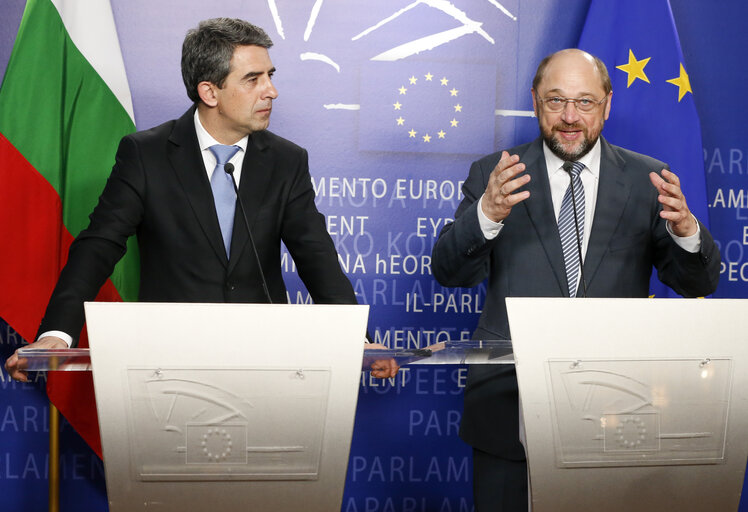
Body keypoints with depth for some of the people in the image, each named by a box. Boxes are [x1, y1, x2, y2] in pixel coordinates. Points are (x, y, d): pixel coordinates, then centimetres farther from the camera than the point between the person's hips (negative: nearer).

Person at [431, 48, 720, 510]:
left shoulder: (647, 180, 4)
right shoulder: (493, 176, 3)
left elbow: (699, 284, 0)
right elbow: (450, 272, -8)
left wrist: (684, 228, -22)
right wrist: (487, 214, -27)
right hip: (509, 404, 0)